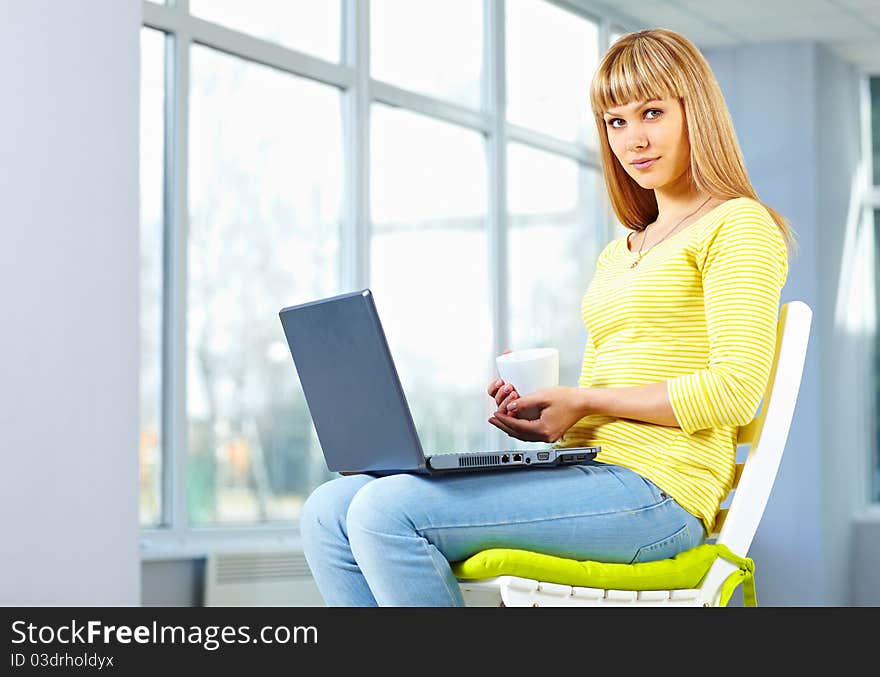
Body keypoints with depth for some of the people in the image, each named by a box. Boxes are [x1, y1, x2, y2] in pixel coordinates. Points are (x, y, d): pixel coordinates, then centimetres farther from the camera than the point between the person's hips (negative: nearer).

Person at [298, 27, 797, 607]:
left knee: (387, 510, -24)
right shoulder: (618, 254, 27)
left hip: (656, 491, -9)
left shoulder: (738, 226, 0)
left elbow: (735, 389, -12)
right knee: (329, 511, -6)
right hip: (587, 472, 9)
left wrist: (585, 401, -10)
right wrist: (539, 416, 4)